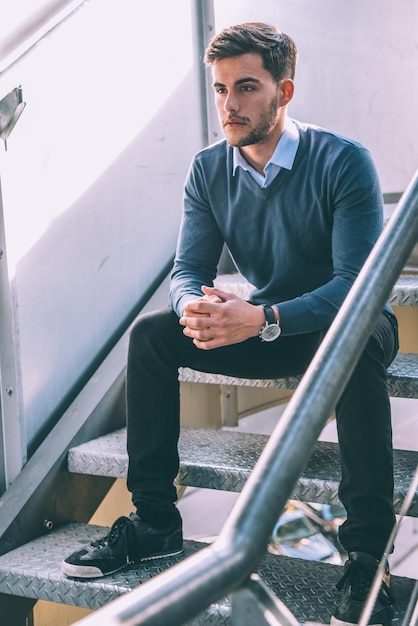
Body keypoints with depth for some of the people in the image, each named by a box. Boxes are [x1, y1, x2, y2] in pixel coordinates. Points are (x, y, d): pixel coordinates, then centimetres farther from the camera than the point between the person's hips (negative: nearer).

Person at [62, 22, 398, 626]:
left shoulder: (344, 162, -20)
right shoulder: (208, 171, -3)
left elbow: (357, 283, -26)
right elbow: (188, 270, -5)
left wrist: (261, 319, -41)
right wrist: (196, 308, -32)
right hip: (259, 325, 5)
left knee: (357, 345, -40)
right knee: (151, 332, -13)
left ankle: (367, 556, -31)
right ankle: (154, 520, -5)